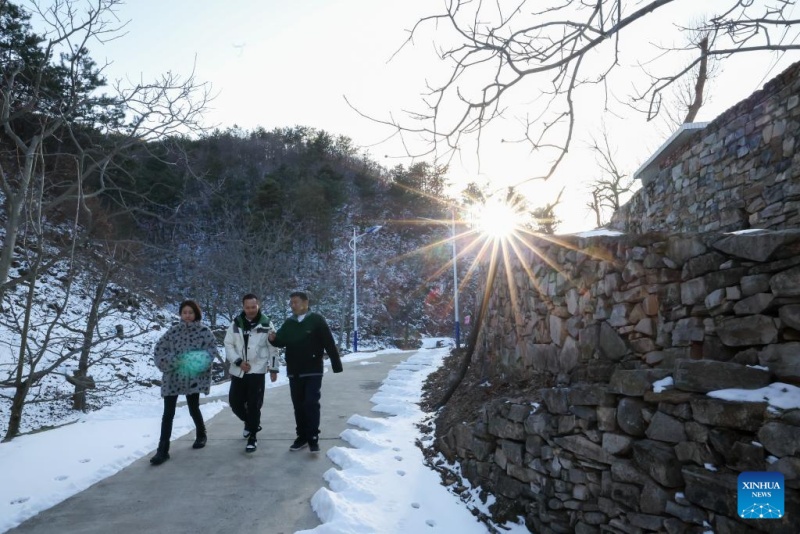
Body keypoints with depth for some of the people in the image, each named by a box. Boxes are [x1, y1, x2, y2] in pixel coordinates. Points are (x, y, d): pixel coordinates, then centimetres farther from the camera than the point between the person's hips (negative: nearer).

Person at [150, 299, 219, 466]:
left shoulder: (204, 331, -3)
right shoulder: (173, 331, 2)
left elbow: (212, 350, -6)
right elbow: (159, 350, -1)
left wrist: (199, 360, -23)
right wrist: (175, 360, -17)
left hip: (194, 377, -1)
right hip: (172, 377, 2)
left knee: (194, 409, 11)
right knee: (168, 413, -1)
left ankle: (201, 435, 37)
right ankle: (162, 450, 7)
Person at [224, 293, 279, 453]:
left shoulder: (267, 324, -4)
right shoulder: (236, 324, 2)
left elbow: (273, 348, 1)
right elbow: (228, 345, 2)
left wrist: (273, 369, 1)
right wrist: (238, 361, -11)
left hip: (257, 371, -3)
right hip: (238, 371, 3)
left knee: (254, 405, -4)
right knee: (235, 402, 10)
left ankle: (252, 436, 11)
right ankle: (250, 423, 37)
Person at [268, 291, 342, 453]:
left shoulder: (316, 320, -7)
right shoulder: (288, 323, 9)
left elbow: (329, 343, -9)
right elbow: (281, 341, 4)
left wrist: (336, 365, -12)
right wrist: (273, 339, -20)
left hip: (313, 371, -5)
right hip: (294, 372, 5)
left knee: (311, 403, -7)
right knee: (298, 405, 10)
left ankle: (313, 438, 3)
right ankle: (302, 436, 22)